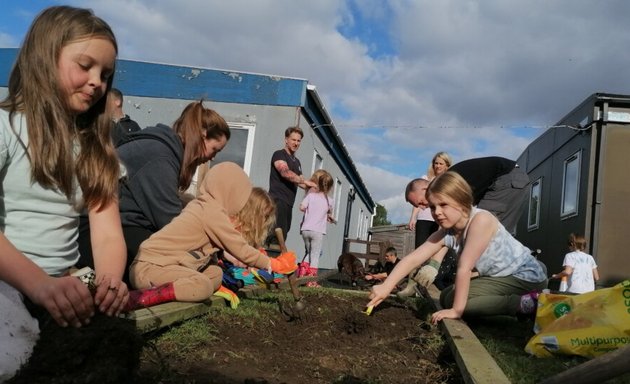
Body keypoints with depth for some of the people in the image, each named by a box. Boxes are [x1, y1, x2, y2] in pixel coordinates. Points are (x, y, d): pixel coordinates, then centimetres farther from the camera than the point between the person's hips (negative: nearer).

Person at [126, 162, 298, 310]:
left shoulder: (205, 206, 12)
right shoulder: (213, 212, -16)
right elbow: (240, 249, -14)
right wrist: (274, 264, -3)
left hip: (158, 264, 10)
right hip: (149, 266, -10)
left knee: (215, 272, 11)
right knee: (203, 286, -29)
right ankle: (142, 297, -28)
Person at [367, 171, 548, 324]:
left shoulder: (481, 220, -29)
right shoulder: (445, 233, -7)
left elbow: (464, 268, -29)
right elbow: (412, 259, -11)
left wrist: (457, 310, -26)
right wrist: (385, 287, -20)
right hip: (500, 276, 8)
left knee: (453, 299, -17)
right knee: (446, 296, 10)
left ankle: (525, 303, -16)